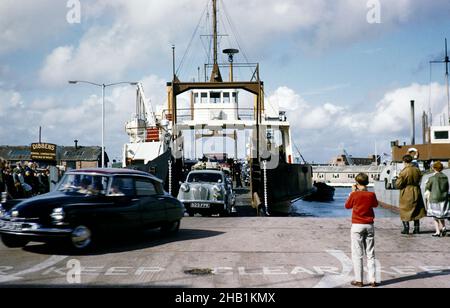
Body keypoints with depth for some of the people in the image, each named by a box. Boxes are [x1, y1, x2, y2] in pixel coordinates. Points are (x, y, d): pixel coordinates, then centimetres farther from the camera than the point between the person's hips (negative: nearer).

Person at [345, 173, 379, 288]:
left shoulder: (354, 195, -10)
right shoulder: (371, 195, -3)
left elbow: (347, 206, 5)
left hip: (357, 226, -3)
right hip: (369, 226, 3)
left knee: (357, 254, 3)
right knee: (370, 254, 9)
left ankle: (359, 280, 4)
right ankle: (373, 280, 9)